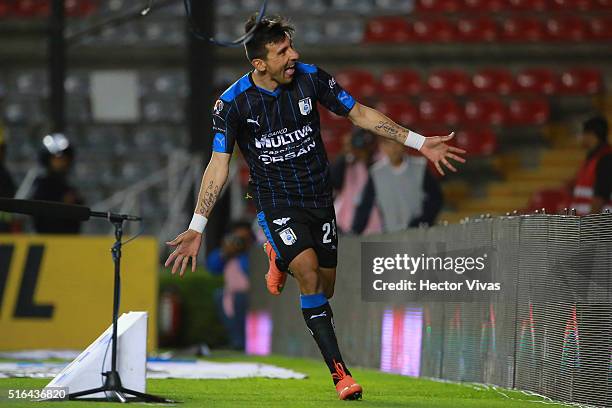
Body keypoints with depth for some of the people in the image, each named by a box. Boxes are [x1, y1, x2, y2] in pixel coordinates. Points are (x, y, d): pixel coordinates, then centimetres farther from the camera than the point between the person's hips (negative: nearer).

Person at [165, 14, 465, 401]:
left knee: (324, 289, 7)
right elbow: (219, 165, -10)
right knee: (309, 272, -24)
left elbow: (360, 113, 2)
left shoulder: (311, 78, -9)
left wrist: (419, 142, 0)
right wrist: (196, 228, -16)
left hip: (319, 196, 4)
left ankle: (280, 260, 42)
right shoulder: (233, 103, -15)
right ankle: (340, 372, -20)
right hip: (276, 201, -4)